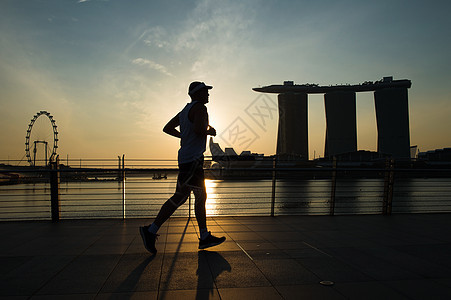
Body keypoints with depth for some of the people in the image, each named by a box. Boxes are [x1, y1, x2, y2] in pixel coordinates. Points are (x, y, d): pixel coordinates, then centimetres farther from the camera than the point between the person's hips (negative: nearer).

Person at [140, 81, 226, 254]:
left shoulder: (186, 110, 20)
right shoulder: (199, 108, -8)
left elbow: (167, 128, 22)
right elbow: (198, 129, -25)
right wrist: (210, 132, -5)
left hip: (187, 158, 10)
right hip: (193, 158, -10)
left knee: (201, 197, 11)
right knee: (180, 197, -10)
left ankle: (205, 237, 16)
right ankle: (151, 231, -5)